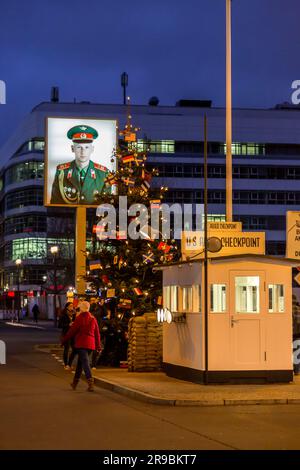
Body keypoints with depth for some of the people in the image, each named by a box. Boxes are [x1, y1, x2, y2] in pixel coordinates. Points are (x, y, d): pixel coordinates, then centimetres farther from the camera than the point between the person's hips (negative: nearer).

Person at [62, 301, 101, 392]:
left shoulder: (79, 318, -8)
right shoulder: (93, 318, 8)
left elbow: (72, 331, -5)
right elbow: (97, 333, 12)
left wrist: (64, 340, 6)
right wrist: (98, 345, 19)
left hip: (81, 343, -6)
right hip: (90, 344, 6)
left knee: (85, 362, -11)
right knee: (80, 362, 18)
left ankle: (90, 382, -27)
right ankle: (75, 382, 26)